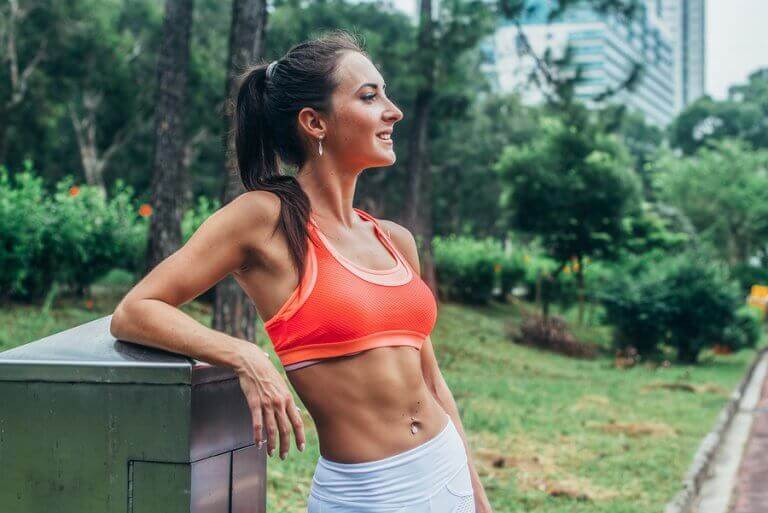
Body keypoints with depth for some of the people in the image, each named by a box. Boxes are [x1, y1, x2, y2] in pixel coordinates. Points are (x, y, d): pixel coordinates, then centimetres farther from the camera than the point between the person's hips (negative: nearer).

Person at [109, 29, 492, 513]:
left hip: (447, 472, 6)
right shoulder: (266, 217, -11)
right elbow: (132, 314, -13)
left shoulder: (396, 240, 6)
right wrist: (246, 357, -26)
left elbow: (429, 379, 13)